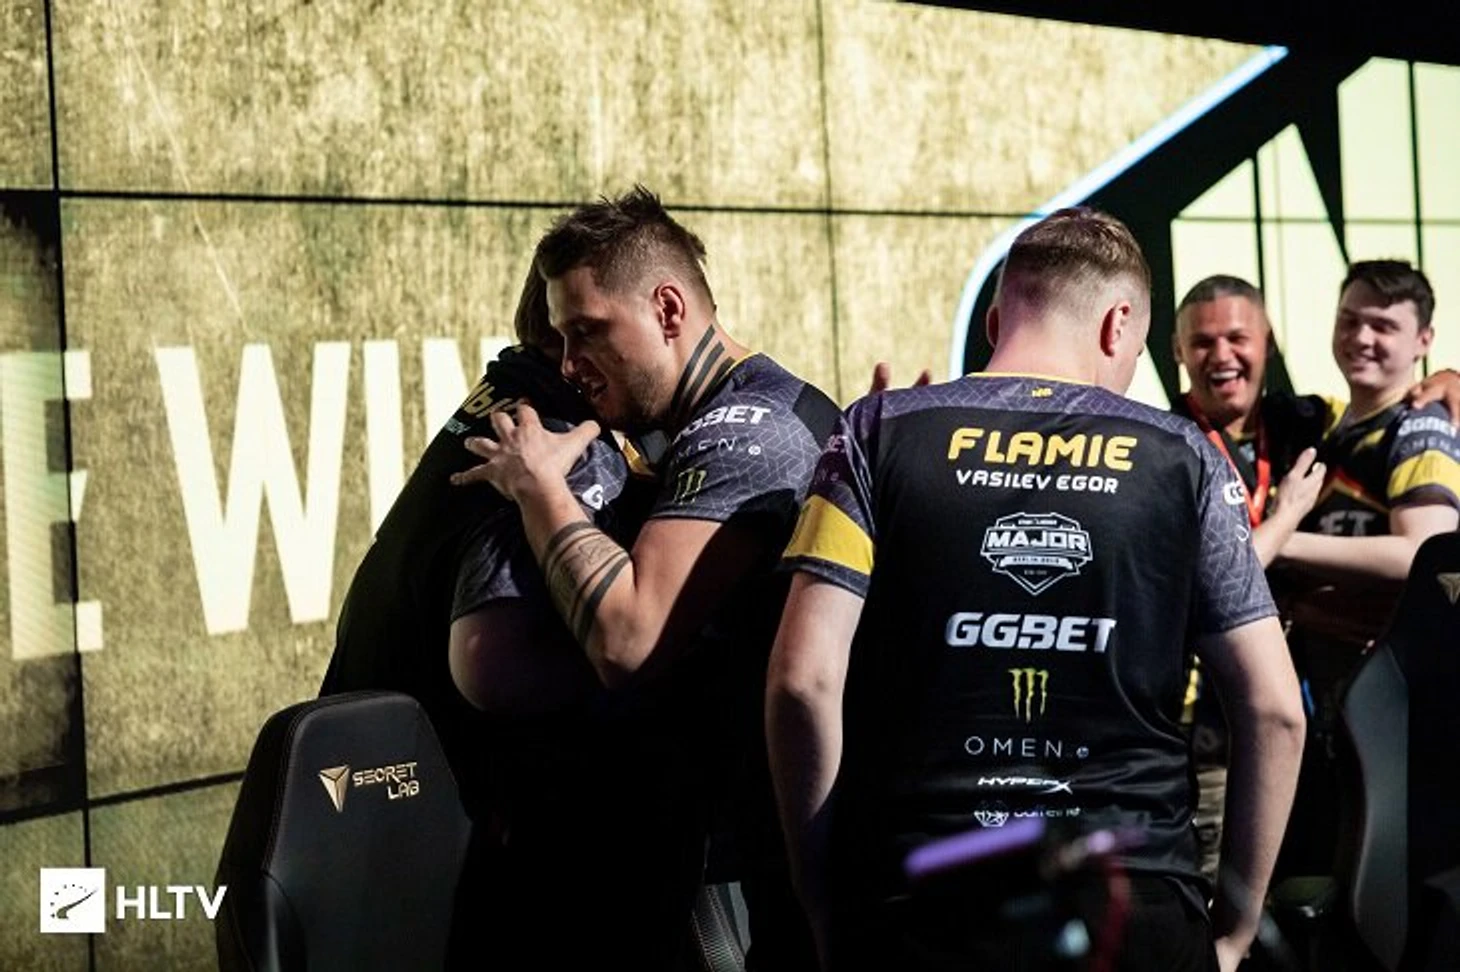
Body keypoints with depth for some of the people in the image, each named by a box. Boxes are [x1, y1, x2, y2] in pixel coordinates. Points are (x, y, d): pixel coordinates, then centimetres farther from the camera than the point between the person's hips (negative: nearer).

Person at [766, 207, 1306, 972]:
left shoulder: (881, 433, 1)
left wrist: (823, 898, 2)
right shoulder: (1182, 457, 4)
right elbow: (1274, 709, 2)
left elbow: (803, 679, -8)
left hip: (914, 908, -1)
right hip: (1135, 906, 1)